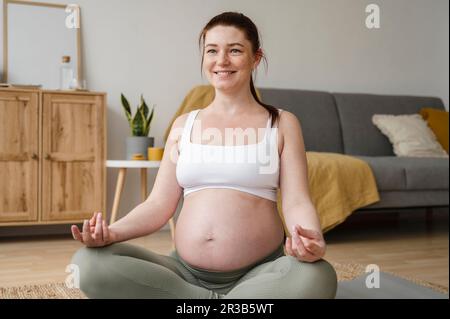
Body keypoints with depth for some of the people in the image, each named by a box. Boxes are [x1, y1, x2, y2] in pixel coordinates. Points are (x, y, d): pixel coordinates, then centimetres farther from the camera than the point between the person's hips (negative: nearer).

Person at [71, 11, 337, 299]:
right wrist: (112, 232, -12)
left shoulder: (282, 123, 5)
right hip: (185, 271, 3)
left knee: (317, 277, -35)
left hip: (258, 273, -2)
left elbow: (297, 201, -3)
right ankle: (222, 304, -11)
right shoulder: (184, 124, 12)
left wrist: (312, 240, -27)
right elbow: (160, 203, 8)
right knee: (89, 262, -20)